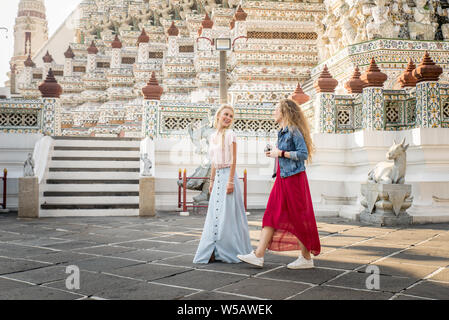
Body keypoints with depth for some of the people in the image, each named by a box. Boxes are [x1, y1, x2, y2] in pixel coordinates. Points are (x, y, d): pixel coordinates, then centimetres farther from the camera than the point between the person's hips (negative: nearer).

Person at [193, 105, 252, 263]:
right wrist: (211, 181, 17)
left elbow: (233, 160, -10)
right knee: (215, 214, 7)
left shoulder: (230, 134, -5)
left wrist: (230, 181, -17)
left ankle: (230, 251, 6)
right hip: (218, 177, 7)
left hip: (228, 175, -7)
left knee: (228, 213, -3)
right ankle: (214, 251, 14)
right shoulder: (212, 136, 14)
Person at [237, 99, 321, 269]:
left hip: (294, 179, -9)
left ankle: (306, 258, 12)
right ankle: (258, 255, 3)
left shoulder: (294, 130, -11)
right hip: (282, 178, 9)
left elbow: (303, 153, -18)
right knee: (271, 215, 4)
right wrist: (274, 153, 9)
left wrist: (281, 153, -15)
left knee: (298, 218, -1)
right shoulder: (282, 132, 16)